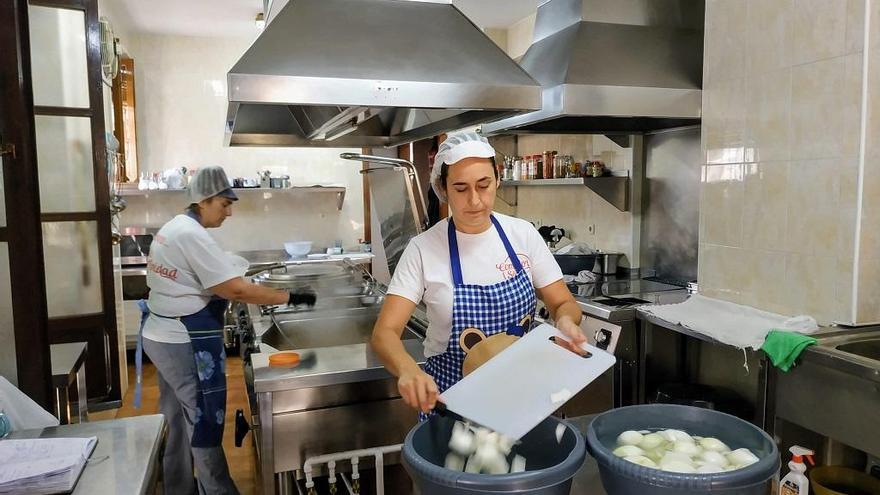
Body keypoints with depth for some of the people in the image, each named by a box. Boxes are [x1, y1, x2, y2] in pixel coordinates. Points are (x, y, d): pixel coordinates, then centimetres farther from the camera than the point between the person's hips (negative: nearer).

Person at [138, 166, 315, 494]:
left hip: (163, 336, 10)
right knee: (204, 422, 2)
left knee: (178, 420, 19)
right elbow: (237, 290, -26)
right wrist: (290, 298, -21)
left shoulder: (175, 227, 10)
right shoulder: (192, 235, -21)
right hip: (185, 343, -10)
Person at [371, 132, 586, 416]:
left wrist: (565, 321, -20)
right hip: (448, 399, -2)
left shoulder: (523, 234, -3)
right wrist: (408, 370, -36)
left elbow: (564, 304, 3)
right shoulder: (424, 249, -11)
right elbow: (384, 333, -15)